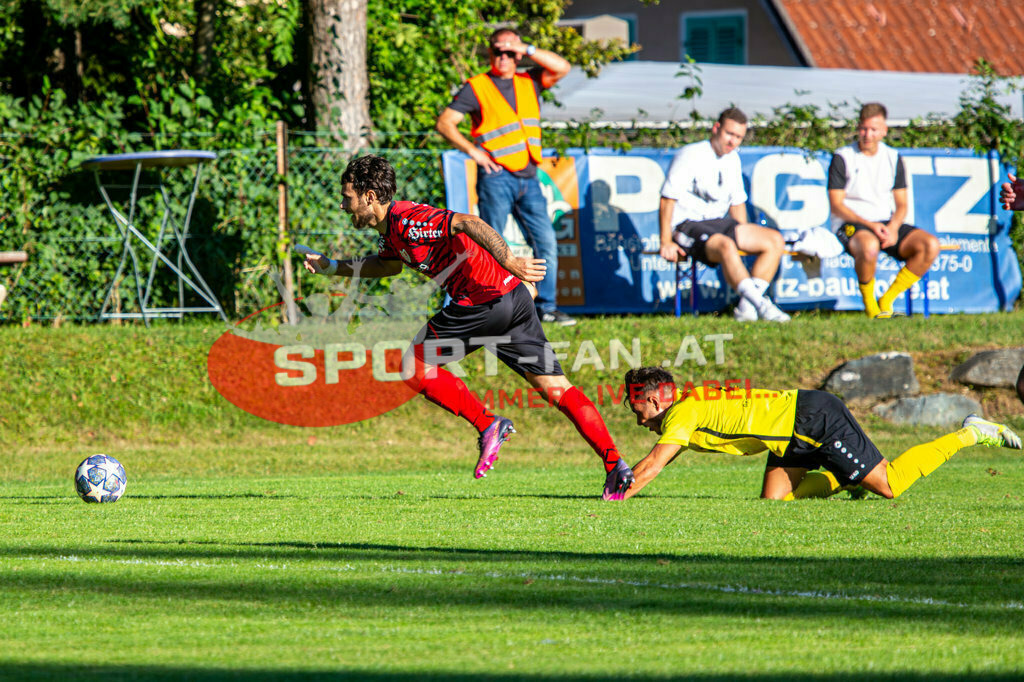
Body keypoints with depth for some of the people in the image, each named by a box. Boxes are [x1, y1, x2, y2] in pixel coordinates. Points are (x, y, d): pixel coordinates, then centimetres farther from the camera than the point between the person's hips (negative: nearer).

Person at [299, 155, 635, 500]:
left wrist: (507, 260, -35)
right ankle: (615, 464, -2)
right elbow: (388, 265, 40)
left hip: (484, 300, -9)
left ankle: (488, 424, -1)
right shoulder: (392, 229, 18)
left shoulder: (407, 220, -12)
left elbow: (466, 222, -26)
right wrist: (331, 266, 38)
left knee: (416, 364, 3)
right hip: (512, 297, 10)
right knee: (557, 388, 5)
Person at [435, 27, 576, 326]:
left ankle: (547, 307, 8)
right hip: (496, 176, -5)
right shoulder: (476, 88, 3)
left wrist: (527, 50, -3)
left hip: (528, 178, 5)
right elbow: (445, 123, 0)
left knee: (546, 242, 2)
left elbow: (562, 68, 3)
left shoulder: (529, 83, 16)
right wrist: (473, 150, -10)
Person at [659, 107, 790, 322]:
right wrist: (666, 243, -21)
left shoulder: (732, 159, 14)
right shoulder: (690, 156, -9)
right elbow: (667, 200, -14)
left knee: (775, 240, -9)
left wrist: (745, 238, 9)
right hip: (688, 225, -8)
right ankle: (761, 305, -41)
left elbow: (737, 202, 23)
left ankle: (746, 308, -20)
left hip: (720, 223, 8)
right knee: (726, 246, -38)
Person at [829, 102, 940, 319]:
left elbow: (901, 205, 12)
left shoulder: (892, 158, 13)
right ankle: (869, 303, -15)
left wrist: (893, 227, -11)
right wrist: (869, 225, -19)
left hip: (886, 223, 5)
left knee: (930, 245, -20)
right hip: (851, 224, -5)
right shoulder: (843, 158, -1)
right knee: (869, 245, -41)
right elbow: (836, 205, -6)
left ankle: (886, 301, -10)